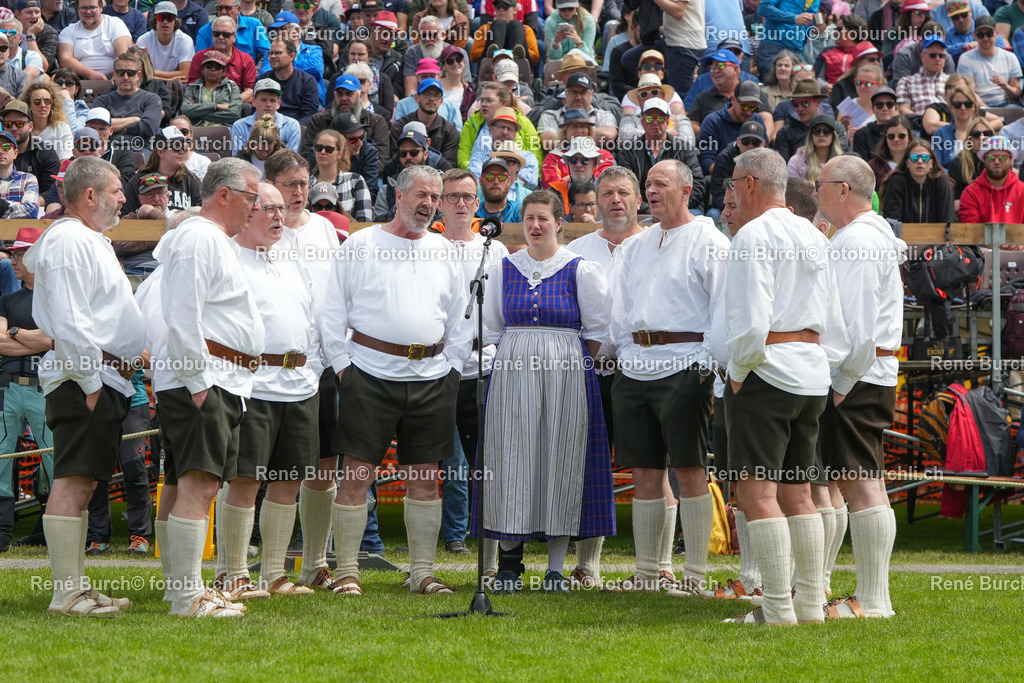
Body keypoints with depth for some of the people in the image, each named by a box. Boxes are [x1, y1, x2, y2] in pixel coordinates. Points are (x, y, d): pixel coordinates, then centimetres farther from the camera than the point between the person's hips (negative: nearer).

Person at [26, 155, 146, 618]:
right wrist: (89, 383, -19)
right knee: (72, 482, -12)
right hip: (84, 377, -11)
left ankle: (76, 587, 13)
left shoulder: (89, 241, 22)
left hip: (104, 379, 11)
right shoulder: (68, 241, -12)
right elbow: (69, 322, -19)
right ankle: (66, 593, -14)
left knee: (82, 482, 11)